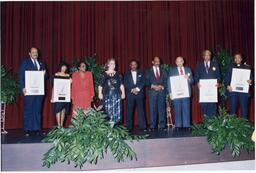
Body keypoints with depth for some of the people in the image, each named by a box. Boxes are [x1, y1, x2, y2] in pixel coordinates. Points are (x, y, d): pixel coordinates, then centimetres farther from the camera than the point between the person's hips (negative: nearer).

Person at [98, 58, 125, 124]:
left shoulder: (118, 74, 10)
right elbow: (100, 85, 1)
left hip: (116, 95, 2)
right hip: (107, 95, -1)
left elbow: (121, 84, 7)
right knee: (108, 111, -3)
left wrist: (123, 93, 0)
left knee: (116, 110, -2)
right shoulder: (104, 74, 5)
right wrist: (100, 93, -9)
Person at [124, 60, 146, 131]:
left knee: (141, 110, -2)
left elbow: (143, 82, 2)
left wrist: (137, 89, -12)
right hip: (130, 94, 0)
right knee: (129, 111, -2)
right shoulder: (127, 74, 13)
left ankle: (142, 126, 2)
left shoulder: (141, 73, 14)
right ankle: (129, 127, 3)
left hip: (139, 94, 0)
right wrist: (132, 90, -11)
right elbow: (125, 84, 2)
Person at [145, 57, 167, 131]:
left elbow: (166, 81, 9)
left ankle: (162, 125, 4)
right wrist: (153, 86, -12)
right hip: (152, 91, -1)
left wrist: (162, 86, -8)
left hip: (162, 91, 2)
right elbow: (147, 81, 2)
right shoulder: (148, 71, 11)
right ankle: (152, 126, 1)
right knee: (152, 109, -4)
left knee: (162, 108, -1)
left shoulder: (163, 71, 16)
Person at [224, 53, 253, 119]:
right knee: (232, 108, 0)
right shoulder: (230, 67, 13)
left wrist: (250, 81, -11)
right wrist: (227, 86, -11)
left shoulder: (246, 67, 15)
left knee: (244, 108, -1)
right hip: (232, 90, 0)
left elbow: (251, 77, 13)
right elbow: (226, 78, 7)